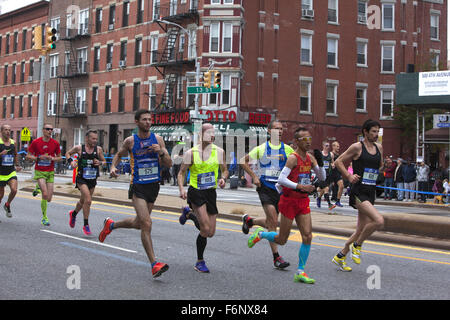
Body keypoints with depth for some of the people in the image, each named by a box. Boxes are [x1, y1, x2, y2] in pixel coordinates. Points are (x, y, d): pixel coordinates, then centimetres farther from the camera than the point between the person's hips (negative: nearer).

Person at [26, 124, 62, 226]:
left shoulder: (55, 143, 2)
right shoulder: (36, 142, -4)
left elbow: (60, 157, 10)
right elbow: (28, 156, 1)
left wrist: (53, 158, -11)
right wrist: (39, 158, -15)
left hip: (50, 172, 3)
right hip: (39, 171, -3)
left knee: (49, 199, -2)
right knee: (45, 195, -17)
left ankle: (38, 188, 32)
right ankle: (44, 217, -1)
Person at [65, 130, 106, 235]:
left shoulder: (98, 149, -2)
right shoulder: (79, 148, -7)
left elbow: (104, 161, 9)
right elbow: (68, 153, 10)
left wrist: (100, 163, -13)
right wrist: (71, 161, -8)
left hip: (93, 179, 4)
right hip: (81, 179, -4)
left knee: (83, 201, 18)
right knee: (88, 200, -21)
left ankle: (73, 213, 50)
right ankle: (86, 225, -9)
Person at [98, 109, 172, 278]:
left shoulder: (157, 139, 2)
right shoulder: (130, 141, -3)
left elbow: (169, 164, 2)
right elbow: (119, 154, 16)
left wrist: (161, 152, -17)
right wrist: (113, 166, -3)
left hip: (154, 185, 4)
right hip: (138, 186, -4)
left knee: (138, 223, 18)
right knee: (146, 224, -16)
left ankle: (111, 224, 47)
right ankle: (154, 264, -14)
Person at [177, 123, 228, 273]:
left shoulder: (219, 152, 3)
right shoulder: (191, 153, -5)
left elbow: (225, 170, 14)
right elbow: (181, 173, 2)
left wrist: (223, 179, -9)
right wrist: (181, 189, -15)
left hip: (211, 193, 4)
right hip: (195, 192, -4)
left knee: (210, 233, 8)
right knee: (205, 229, -18)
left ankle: (189, 213, 36)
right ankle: (200, 262, 5)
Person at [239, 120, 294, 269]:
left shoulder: (287, 149, 5)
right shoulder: (261, 148, 1)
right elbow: (243, 161, 9)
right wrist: (254, 176, -1)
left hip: (281, 188, 4)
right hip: (265, 187, -4)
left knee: (271, 222, 11)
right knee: (273, 222, -13)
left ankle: (249, 220, 41)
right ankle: (276, 257, -7)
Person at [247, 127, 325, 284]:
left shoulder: (310, 158, 7)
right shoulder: (293, 158, -16)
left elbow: (322, 177, 12)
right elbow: (281, 179, -24)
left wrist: (320, 163, -5)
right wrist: (300, 186, -32)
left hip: (303, 201, 6)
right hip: (289, 200, -6)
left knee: (308, 236, -4)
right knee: (282, 240, 3)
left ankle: (300, 272, 3)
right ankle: (260, 234, 33)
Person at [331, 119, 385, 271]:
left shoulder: (379, 147, 13)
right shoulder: (357, 147, -6)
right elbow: (338, 162, -1)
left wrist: (383, 167, 7)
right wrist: (349, 177, -8)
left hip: (371, 192, 8)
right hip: (358, 192, -8)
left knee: (361, 230, 10)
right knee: (379, 221, -24)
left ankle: (340, 256, 26)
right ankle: (357, 245, -1)